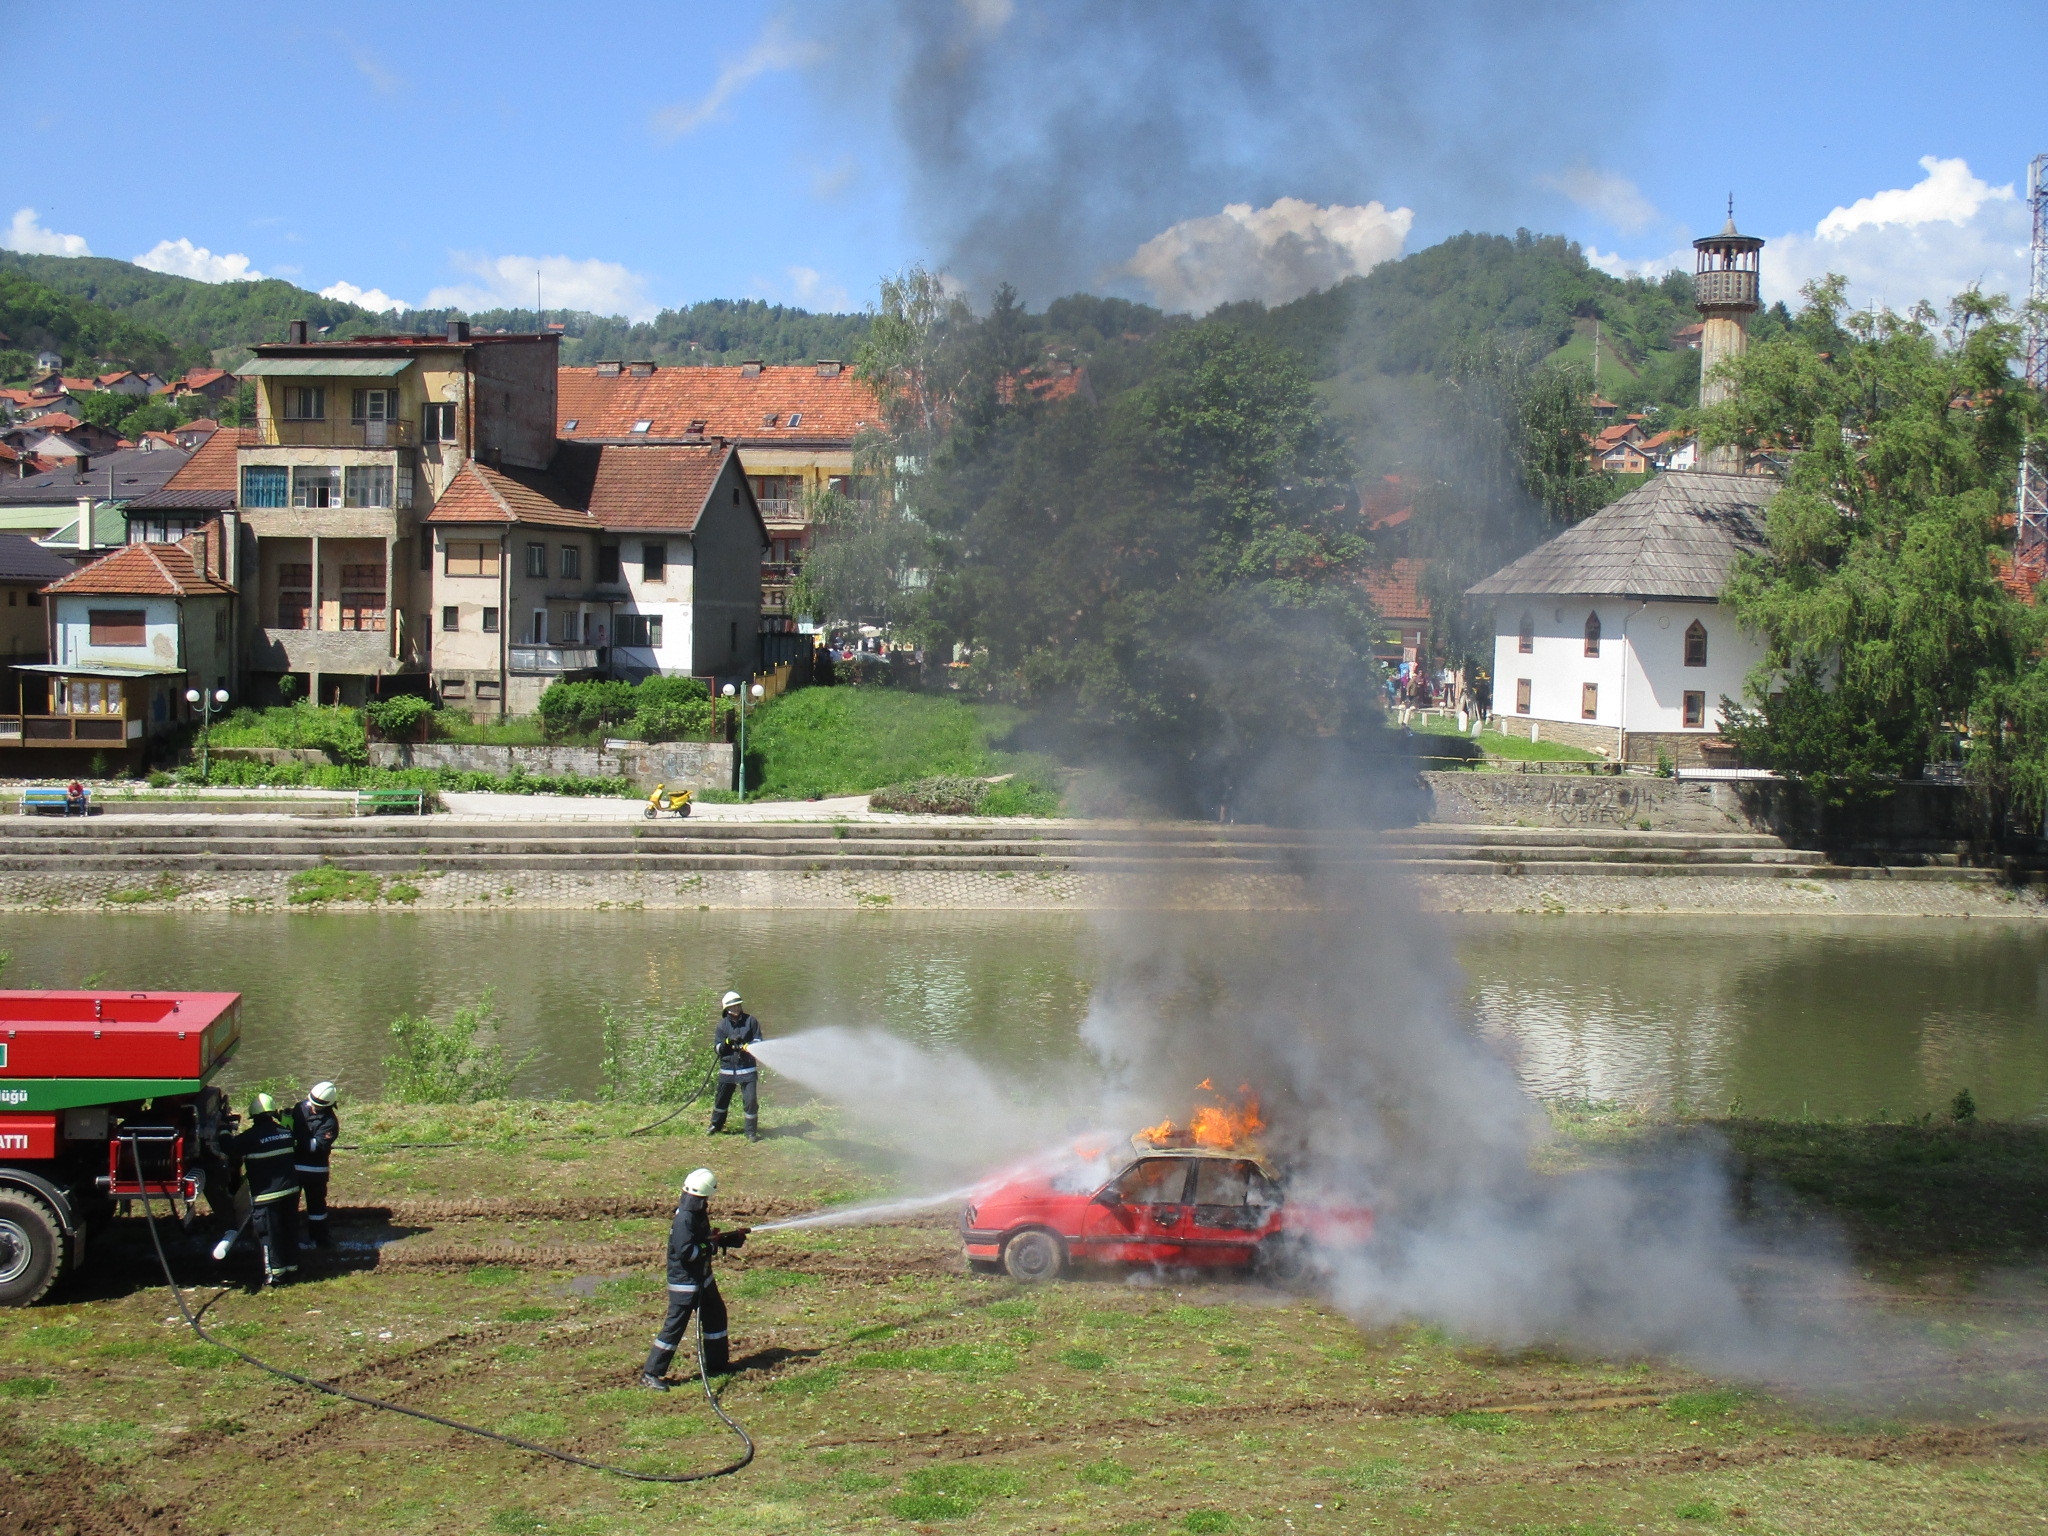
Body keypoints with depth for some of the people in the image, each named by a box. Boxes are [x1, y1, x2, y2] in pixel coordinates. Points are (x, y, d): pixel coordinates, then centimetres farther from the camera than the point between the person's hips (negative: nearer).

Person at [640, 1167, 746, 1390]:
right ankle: (651, 1373, 0)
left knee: (716, 1316, 19)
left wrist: (733, 1238, 10)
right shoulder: (684, 1219, -25)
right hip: (684, 1282, -10)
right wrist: (712, 1245, -19)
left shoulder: (699, 1214, 5)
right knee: (675, 1325, -6)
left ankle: (717, 1363, 35)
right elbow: (686, 1252, -30)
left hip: (703, 1278, 10)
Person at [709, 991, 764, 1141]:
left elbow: (759, 1040, 2)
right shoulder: (722, 1025, 3)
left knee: (750, 1101, -6)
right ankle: (716, 1125, 36)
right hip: (727, 1069, 2)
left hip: (747, 1069, -2)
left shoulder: (751, 1021, -1)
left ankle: (751, 1132, 6)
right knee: (722, 1099, 14)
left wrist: (749, 1046, -18)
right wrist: (727, 1042, -19)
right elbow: (717, 1048, 1)